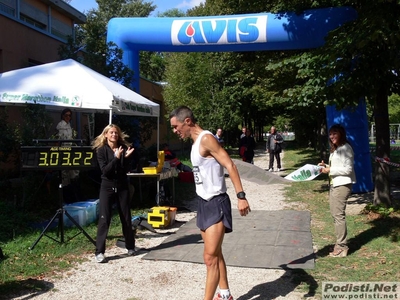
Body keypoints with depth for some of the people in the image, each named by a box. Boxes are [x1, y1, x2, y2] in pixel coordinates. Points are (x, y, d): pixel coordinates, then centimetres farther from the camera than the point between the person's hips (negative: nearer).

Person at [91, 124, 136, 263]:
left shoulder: (124, 148, 1)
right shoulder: (101, 150, -4)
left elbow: (126, 170, -3)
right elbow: (105, 170, -15)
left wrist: (126, 157, -19)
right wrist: (116, 157, -24)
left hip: (122, 187, 2)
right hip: (107, 187, -2)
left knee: (126, 218, 9)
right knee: (104, 219, -6)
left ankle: (130, 247, 24)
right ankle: (99, 252, 0)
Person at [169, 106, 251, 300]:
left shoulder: (206, 139, -16)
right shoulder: (196, 142, 12)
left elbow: (230, 166, -22)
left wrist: (241, 196, -30)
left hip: (216, 203, -10)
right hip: (204, 202, 10)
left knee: (210, 257, -8)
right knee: (215, 254, 18)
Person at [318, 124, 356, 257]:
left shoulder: (345, 148, -12)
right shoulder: (335, 149, 16)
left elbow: (348, 169, -17)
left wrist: (330, 170, -17)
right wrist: (326, 166, 5)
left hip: (342, 184, -10)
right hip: (334, 184, 10)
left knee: (339, 215, -7)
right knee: (335, 214, 12)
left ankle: (341, 247, 1)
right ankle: (341, 243, 23)